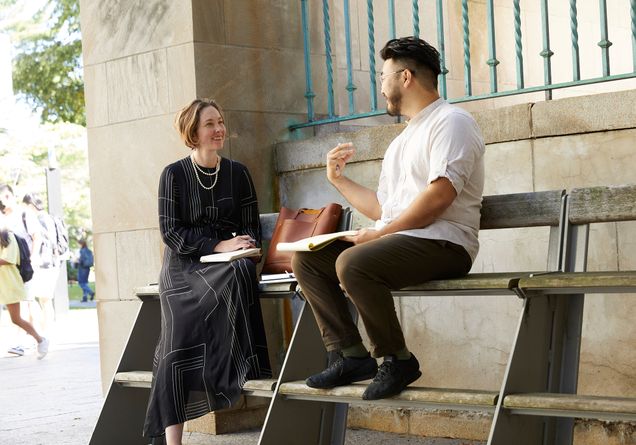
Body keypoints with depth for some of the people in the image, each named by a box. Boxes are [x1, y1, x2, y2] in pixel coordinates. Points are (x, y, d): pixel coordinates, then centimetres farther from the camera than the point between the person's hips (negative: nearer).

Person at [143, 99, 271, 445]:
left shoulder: (237, 173, 11)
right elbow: (171, 231, -4)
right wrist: (219, 245, -16)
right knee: (181, 328, -28)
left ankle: (237, 367, -28)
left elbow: (251, 225, 13)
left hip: (228, 262, 2)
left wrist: (245, 246, -12)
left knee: (241, 272, -36)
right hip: (183, 264, -2)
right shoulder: (174, 175, 2)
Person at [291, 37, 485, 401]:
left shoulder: (451, 121, -5)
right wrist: (339, 179, 26)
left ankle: (398, 359, -17)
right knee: (306, 259, 1)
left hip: (442, 243, -10)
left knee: (353, 263, -33)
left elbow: (440, 195, -19)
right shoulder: (401, 142, 27)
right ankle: (352, 355, -4)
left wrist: (380, 233, -17)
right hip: (395, 243, 10)